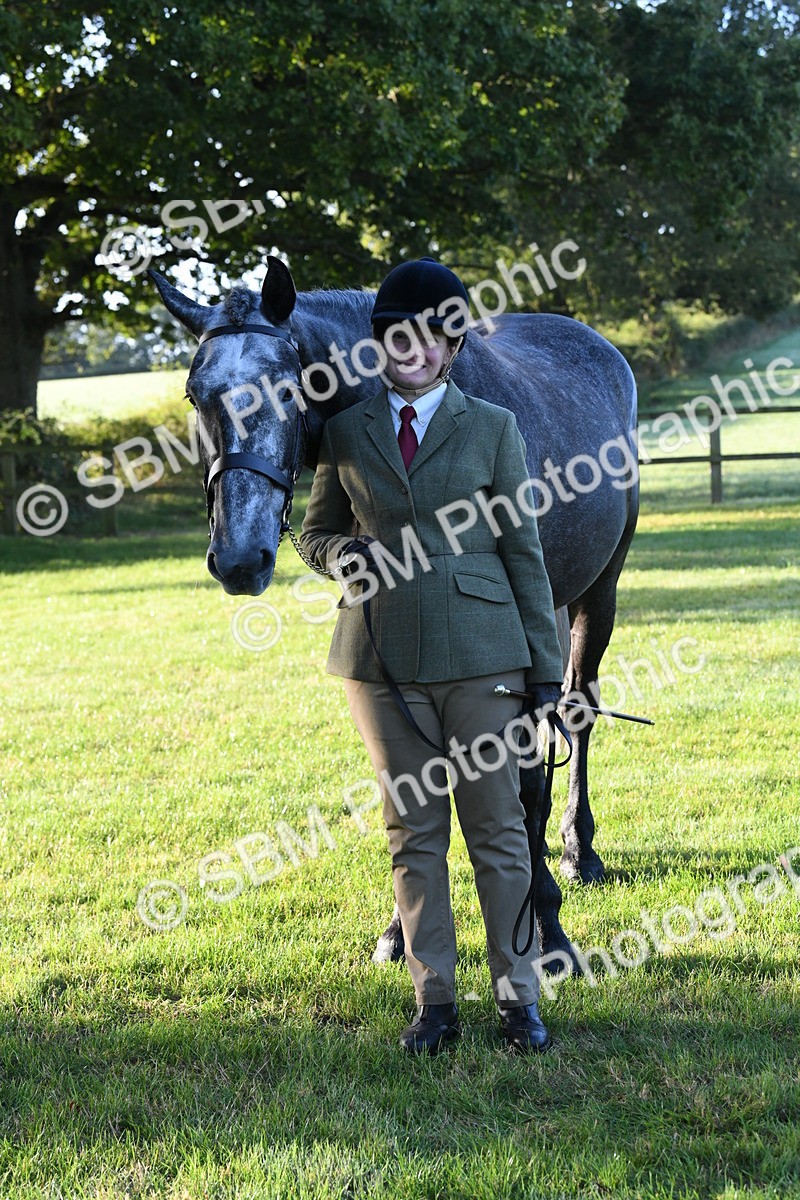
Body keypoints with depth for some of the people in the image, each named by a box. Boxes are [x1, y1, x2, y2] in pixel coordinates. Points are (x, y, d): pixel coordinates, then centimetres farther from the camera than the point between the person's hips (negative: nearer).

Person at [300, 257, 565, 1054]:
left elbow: (522, 551, 4)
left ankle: (518, 995, 11)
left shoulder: (492, 428, 3)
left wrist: (546, 669, 1)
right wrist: (346, 556, -6)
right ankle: (434, 1000, 14)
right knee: (412, 831, 7)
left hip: (480, 654, -2)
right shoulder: (346, 433, 8)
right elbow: (316, 531, 19)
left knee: (497, 826, 2)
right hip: (383, 659, 2)